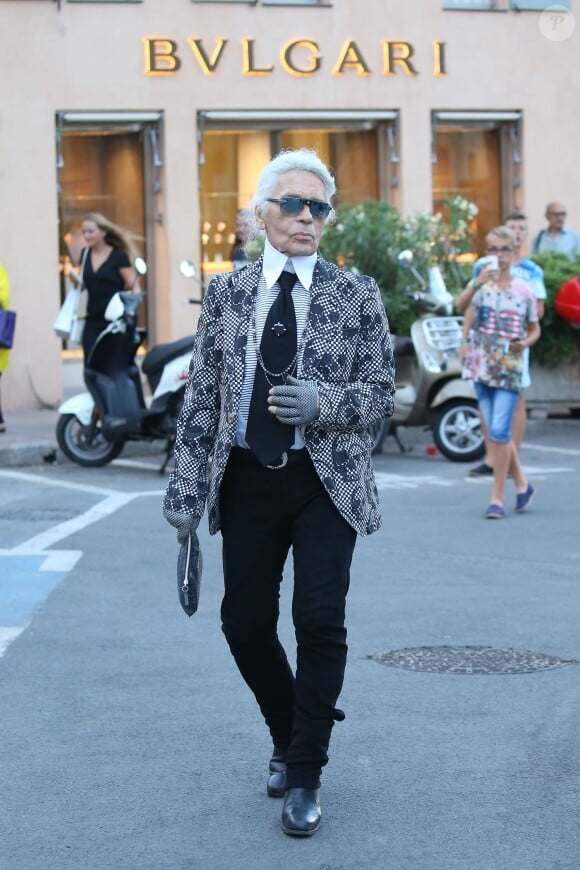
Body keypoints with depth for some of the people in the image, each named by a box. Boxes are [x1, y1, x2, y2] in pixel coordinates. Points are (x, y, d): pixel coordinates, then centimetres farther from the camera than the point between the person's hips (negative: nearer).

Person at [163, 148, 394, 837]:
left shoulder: (355, 295, 1)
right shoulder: (226, 295, 5)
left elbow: (380, 393, 1)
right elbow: (200, 397, 5)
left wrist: (321, 403, -19)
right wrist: (186, 490, 0)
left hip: (327, 479, -2)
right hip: (247, 479, 2)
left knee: (320, 620, -9)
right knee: (245, 623, 5)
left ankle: (305, 776, 5)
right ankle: (288, 739, 32)